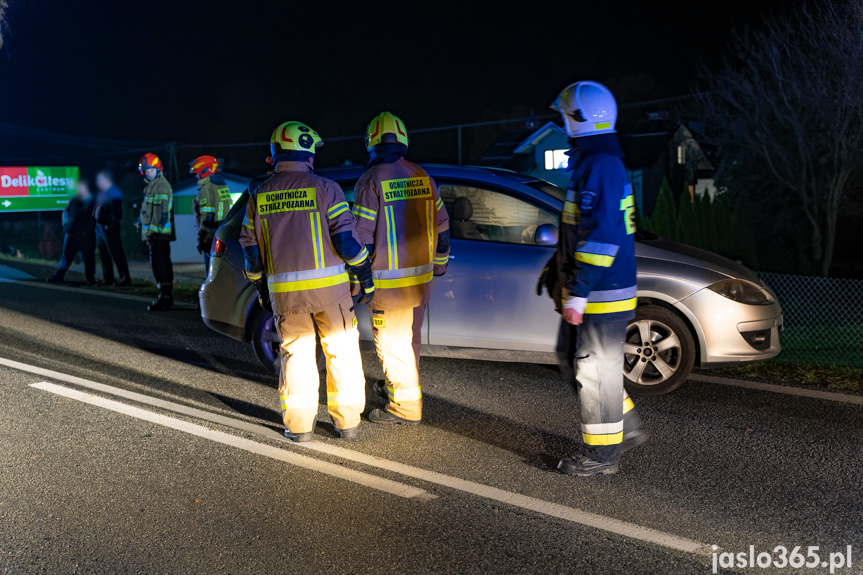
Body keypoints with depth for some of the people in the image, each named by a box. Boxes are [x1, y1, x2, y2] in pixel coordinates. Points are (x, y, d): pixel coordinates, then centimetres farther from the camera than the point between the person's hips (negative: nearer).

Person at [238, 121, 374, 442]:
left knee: (296, 353, 12)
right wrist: (366, 278, 3)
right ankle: (347, 422, 15)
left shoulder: (259, 195, 6)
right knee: (342, 351, 9)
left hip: (284, 291, 3)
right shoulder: (324, 188, -6)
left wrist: (261, 289, 21)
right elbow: (347, 238, -9)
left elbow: (250, 247, 10)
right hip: (329, 285, -3)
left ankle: (299, 426, 15)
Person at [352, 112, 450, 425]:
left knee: (392, 343, 3)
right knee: (409, 338, 21)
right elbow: (441, 226, 12)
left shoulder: (371, 181, -13)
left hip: (388, 281, -6)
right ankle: (396, 384, 39)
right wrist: (439, 264, 24)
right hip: (421, 276, 7)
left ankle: (406, 406, 7)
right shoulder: (422, 177, 5)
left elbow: (362, 237, -14)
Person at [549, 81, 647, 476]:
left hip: (601, 295, -10)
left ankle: (601, 452, 12)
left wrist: (577, 295, -24)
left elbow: (600, 237, -25)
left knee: (596, 368, 0)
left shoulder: (600, 167, -19)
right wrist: (569, 287, 26)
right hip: (599, 291, 10)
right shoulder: (592, 162, 15)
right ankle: (626, 428, 32)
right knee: (593, 364, 20)